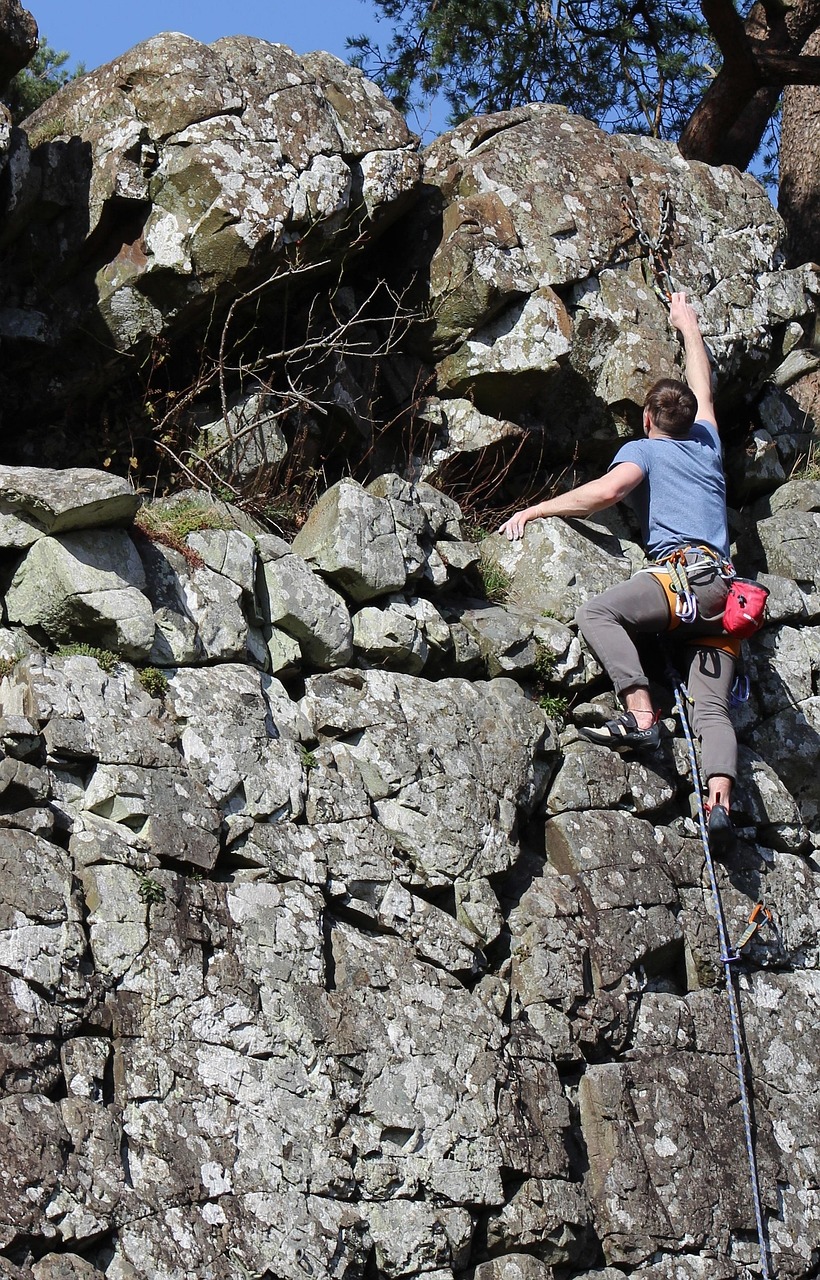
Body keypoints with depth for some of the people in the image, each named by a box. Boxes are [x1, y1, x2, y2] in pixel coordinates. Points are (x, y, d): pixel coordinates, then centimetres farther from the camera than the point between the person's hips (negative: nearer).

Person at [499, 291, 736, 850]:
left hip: (687, 573, -6)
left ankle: (641, 717, -31)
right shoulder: (707, 447, 28)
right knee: (713, 709, -6)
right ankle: (721, 804, -27)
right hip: (727, 591, 6)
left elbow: (607, 491, -10)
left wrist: (535, 510, -3)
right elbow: (704, 390, 47)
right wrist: (688, 323, 59)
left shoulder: (643, 449, 11)